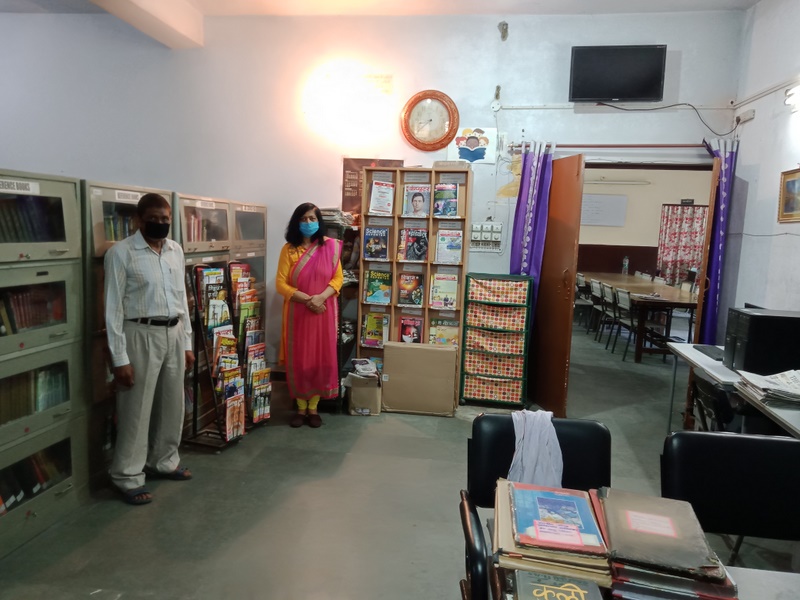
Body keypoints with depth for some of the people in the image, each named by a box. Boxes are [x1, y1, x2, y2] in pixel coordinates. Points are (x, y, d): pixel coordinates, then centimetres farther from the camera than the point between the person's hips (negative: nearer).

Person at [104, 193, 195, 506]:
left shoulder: (176, 250, 8)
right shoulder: (121, 253, -10)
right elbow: (113, 307, -10)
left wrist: (187, 342, 13)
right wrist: (120, 358, -13)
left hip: (174, 333, 6)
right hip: (141, 335, -6)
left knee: (172, 404, 16)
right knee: (137, 408, 2)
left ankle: (164, 461, 34)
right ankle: (128, 477, 17)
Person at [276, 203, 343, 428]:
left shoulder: (330, 246, 1)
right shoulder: (289, 249, -1)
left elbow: (338, 278, 0)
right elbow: (281, 284, -5)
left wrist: (321, 297, -17)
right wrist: (306, 299, -17)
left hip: (323, 312, 0)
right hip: (297, 312, 0)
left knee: (321, 359, 4)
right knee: (298, 359, 4)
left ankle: (313, 407, 18)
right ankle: (301, 408, 19)